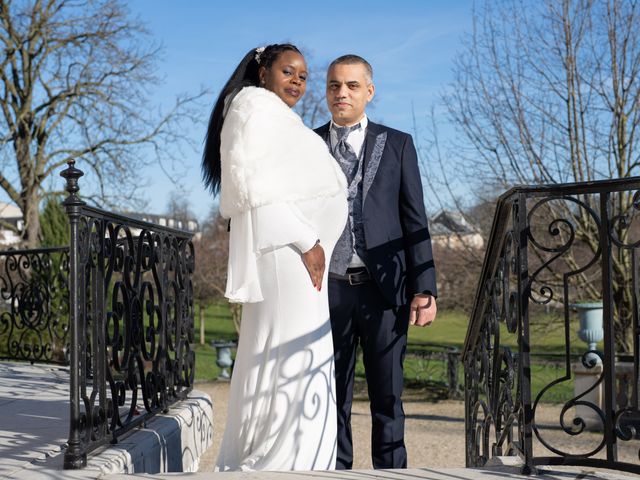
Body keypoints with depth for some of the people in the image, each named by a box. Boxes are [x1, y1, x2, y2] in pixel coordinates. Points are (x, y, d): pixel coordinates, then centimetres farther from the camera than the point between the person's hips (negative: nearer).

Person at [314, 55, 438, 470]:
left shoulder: (397, 144, 8)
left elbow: (415, 222, 5)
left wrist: (425, 289, -4)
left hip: (383, 288, -1)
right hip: (328, 289, 1)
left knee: (388, 397, 5)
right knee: (332, 399, 7)